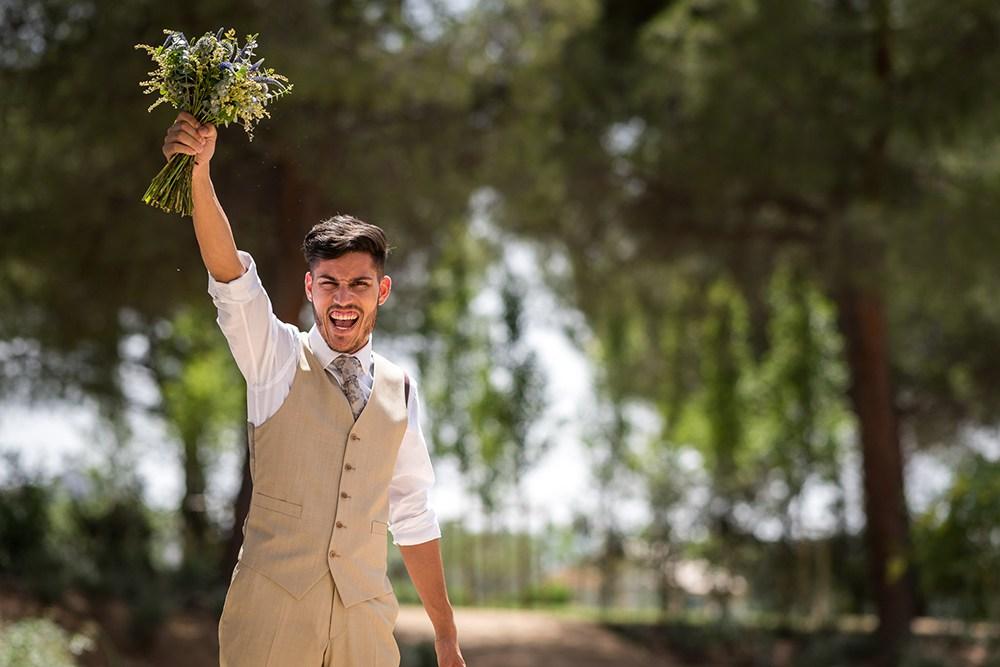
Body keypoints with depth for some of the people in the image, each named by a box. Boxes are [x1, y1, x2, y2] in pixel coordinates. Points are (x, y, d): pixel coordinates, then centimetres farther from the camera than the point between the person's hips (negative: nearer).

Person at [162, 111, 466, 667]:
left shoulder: (398, 388, 10)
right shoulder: (278, 359, 2)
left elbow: (412, 515, 14)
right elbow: (230, 275, -14)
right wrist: (199, 173, -30)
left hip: (364, 620, 3)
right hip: (271, 615, -3)